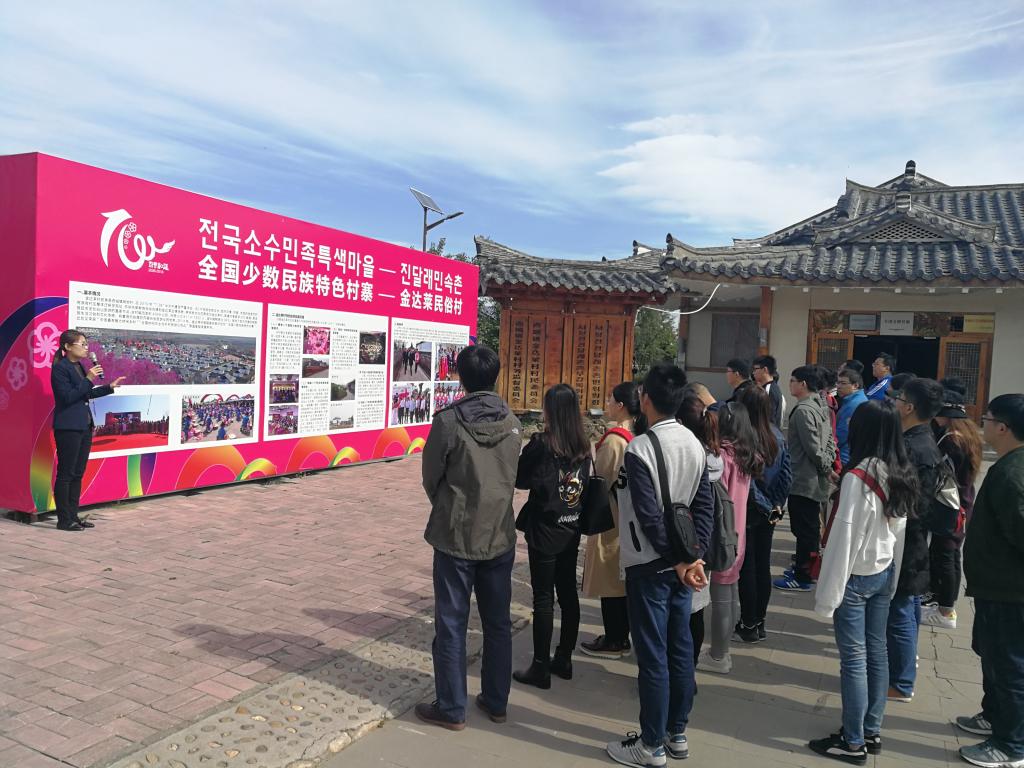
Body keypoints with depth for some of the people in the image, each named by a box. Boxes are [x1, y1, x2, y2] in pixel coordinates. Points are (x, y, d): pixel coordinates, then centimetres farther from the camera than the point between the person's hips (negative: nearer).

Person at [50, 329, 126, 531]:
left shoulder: (78, 366, 13)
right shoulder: (60, 368, -12)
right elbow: (67, 397, -18)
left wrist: (110, 387, 18)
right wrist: (89, 379, -20)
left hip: (84, 426, 9)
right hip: (68, 428, -9)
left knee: (78, 474, 11)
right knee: (65, 474, -1)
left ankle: (73, 516, 18)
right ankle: (64, 520, 6)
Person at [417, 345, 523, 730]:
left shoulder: (448, 420, -14)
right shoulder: (512, 422, -1)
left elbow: (431, 478, -4)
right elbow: (511, 476, 6)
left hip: (456, 536, -4)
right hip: (500, 535, 4)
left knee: (452, 625, 7)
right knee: (498, 623, 15)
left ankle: (451, 709, 17)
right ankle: (496, 702, 27)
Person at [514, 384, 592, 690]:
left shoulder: (542, 444, -17)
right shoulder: (583, 446, 1)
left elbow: (521, 480, -7)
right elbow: (585, 483, 11)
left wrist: (525, 449, 6)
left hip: (544, 531, -6)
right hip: (571, 530, 6)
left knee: (543, 598, 1)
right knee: (568, 592, 15)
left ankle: (540, 667, 10)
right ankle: (564, 659, 27)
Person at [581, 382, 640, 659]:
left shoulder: (613, 439, -20)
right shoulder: (632, 436, 4)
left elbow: (600, 481, -15)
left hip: (609, 516, -9)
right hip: (623, 515, 9)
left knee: (609, 579, 3)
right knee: (620, 577, 17)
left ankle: (613, 641, 14)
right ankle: (620, 636, 28)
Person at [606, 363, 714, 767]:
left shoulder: (639, 448, -19)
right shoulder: (694, 443, 3)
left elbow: (650, 515, -21)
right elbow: (705, 505, 1)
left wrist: (677, 559, -11)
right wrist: (694, 555, -3)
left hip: (649, 564, -7)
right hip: (680, 561, 7)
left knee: (652, 655, 3)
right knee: (679, 649, 16)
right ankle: (677, 733, 30)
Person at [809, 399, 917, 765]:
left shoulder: (858, 476, -23)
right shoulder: (903, 475, 1)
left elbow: (844, 537, -21)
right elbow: (900, 532, 7)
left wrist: (828, 594, -14)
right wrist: (893, 579, 16)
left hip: (856, 576, -7)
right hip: (885, 573, 8)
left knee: (854, 658, 2)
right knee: (876, 652, 15)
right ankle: (872, 731, 28)